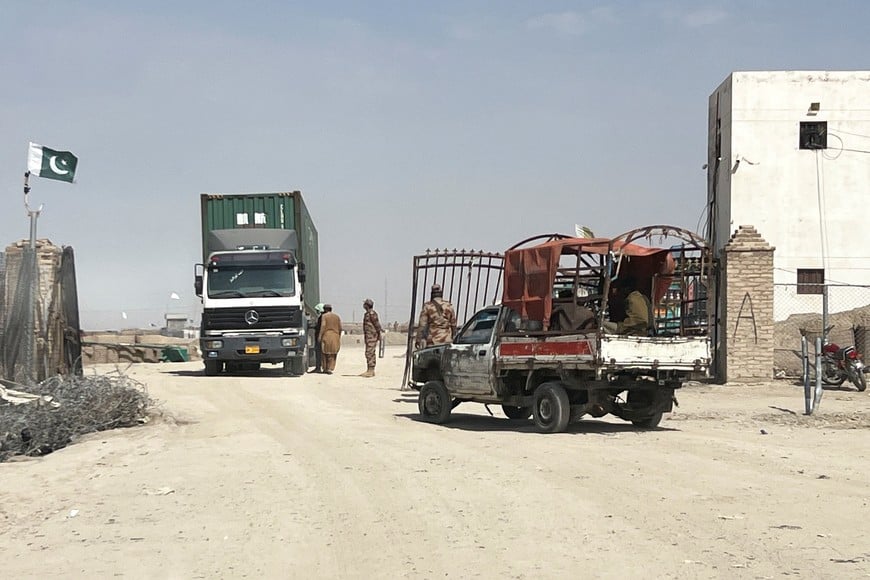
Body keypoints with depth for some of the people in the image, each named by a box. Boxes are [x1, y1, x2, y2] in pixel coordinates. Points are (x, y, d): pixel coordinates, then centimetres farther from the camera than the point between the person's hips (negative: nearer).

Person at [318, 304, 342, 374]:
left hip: (326, 336, -3)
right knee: (332, 354, 7)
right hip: (335, 337, 3)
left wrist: (320, 336, -12)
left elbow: (323, 326, -13)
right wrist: (339, 336, 17)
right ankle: (330, 368, -3)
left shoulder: (324, 316, -3)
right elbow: (340, 328, 8)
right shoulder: (337, 316, 10)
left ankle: (325, 368, 12)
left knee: (325, 353, 9)